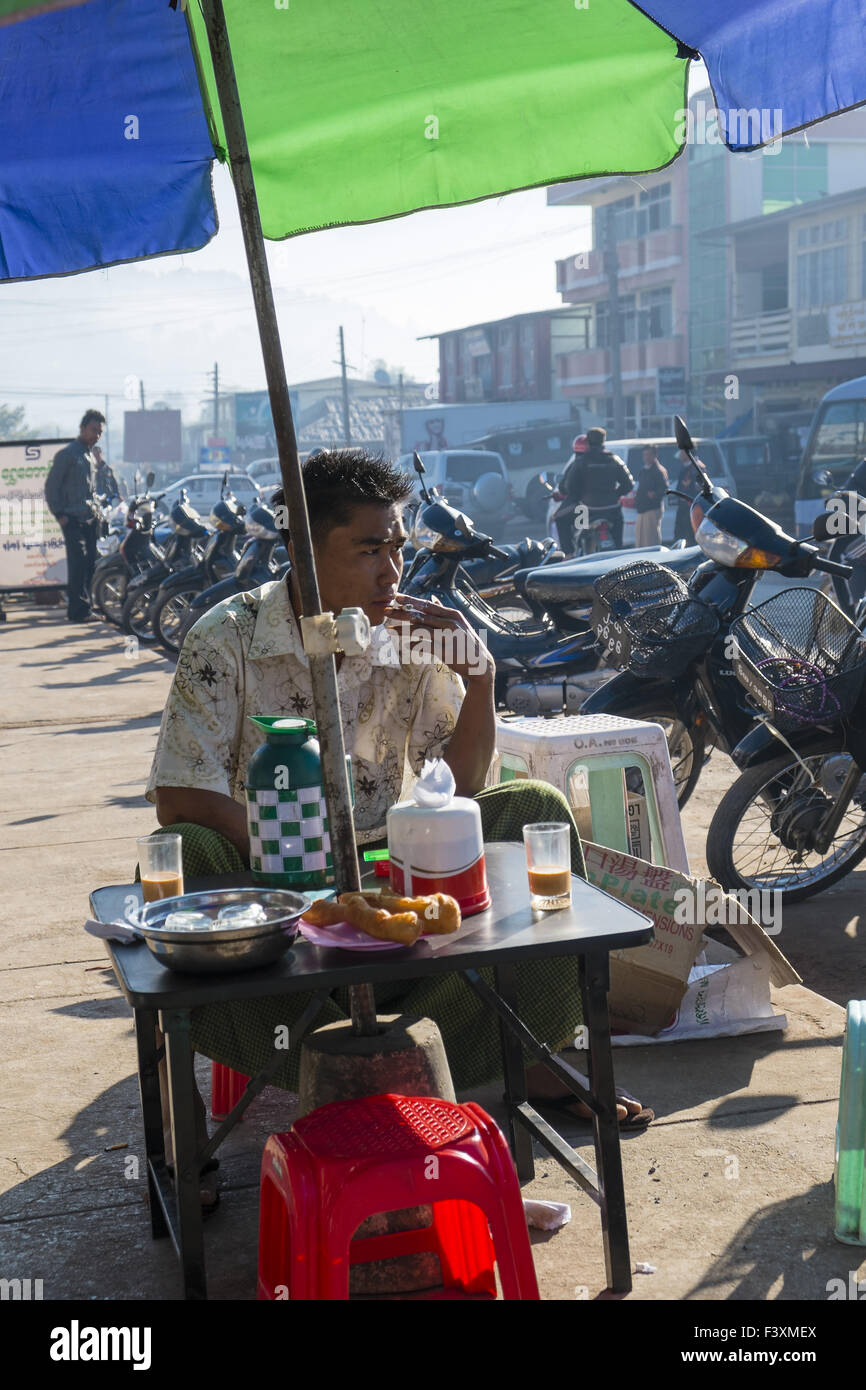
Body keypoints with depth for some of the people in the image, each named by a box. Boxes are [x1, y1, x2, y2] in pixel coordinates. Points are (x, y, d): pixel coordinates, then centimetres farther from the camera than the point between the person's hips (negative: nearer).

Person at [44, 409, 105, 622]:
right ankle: (78, 610, -13)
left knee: (90, 564, 8)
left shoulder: (92, 456, 19)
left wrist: (96, 510, 17)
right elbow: (51, 486, -8)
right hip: (73, 519, -8)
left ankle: (85, 606, 16)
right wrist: (59, 514, -13)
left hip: (90, 519, 8)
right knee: (78, 563, -13)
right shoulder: (67, 454, -6)